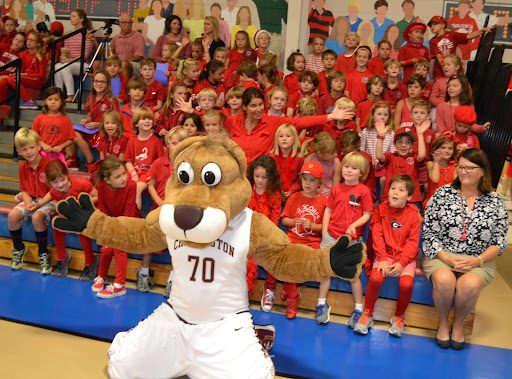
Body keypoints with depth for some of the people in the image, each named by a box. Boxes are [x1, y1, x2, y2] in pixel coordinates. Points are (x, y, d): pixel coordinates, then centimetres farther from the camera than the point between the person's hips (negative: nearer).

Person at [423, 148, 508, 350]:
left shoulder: (495, 201, 4)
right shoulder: (442, 193, 1)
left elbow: (499, 242, 3)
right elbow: (429, 233, -2)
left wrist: (477, 260, -14)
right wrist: (446, 258, -15)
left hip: (479, 260, 0)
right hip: (441, 255, 0)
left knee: (469, 285, -33)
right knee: (444, 280, -34)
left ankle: (459, 323, -1)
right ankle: (443, 322, -3)